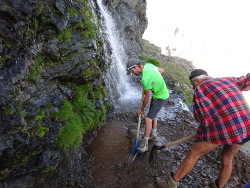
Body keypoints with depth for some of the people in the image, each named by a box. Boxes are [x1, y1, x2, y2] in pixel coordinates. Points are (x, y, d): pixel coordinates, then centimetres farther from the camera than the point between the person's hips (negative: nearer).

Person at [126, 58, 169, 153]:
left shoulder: (145, 79, -32)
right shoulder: (148, 65, -6)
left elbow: (147, 96, -20)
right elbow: (162, 70, 10)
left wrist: (142, 108, -5)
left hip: (161, 97, -10)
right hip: (157, 94, 10)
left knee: (148, 119, -11)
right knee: (153, 114, 21)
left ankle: (145, 143, 3)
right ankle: (154, 134, 40)